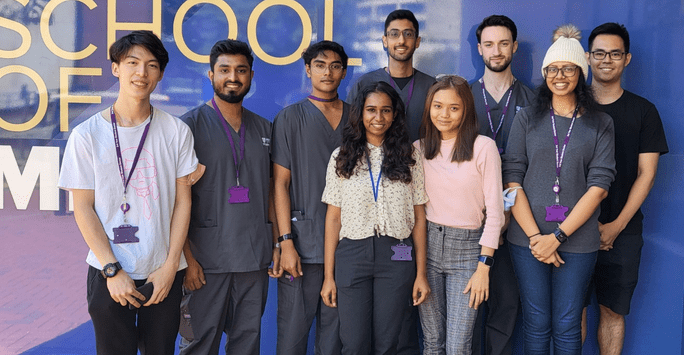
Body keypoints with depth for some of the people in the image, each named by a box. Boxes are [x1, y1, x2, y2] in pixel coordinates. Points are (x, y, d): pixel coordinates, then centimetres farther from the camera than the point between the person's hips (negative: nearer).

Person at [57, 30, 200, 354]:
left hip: (164, 274, 1)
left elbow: (183, 201, 0)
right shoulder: (86, 135, -3)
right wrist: (113, 270, -9)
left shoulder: (176, 131, 0)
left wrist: (170, 266, -6)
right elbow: (83, 208, -3)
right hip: (109, 274, -1)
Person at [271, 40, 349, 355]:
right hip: (303, 243, -3)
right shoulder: (290, 117, 3)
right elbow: (280, 184, -1)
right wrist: (286, 242, -8)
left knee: (334, 328, 9)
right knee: (293, 330, 1)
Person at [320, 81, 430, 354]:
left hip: (396, 258, 0)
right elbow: (333, 217, 4)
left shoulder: (409, 157, 5)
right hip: (352, 255, 0)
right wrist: (329, 276, 1)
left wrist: (421, 273, 1)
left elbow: (419, 217, 4)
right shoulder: (342, 157, 5)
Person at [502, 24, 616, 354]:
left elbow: (599, 186, -3)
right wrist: (535, 236, -10)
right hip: (528, 238, 0)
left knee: (567, 326, 6)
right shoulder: (527, 119, 6)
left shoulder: (600, 124, 5)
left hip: (578, 241, 0)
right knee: (536, 323, 6)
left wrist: (557, 236, -12)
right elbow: (512, 180, -1)